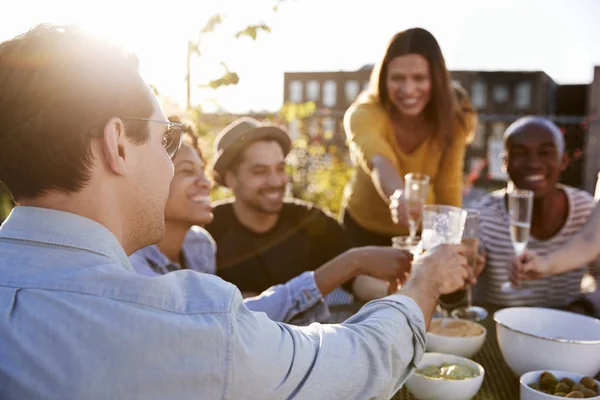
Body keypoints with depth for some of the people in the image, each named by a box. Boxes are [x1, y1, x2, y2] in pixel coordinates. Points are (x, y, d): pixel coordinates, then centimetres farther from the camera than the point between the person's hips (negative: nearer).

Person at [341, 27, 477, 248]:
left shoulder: (454, 118, -20)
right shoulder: (364, 114, -30)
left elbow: (448, 185, -13)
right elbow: (378, 161, -50)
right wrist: (398, 196, -69)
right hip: (364, 228, -1)